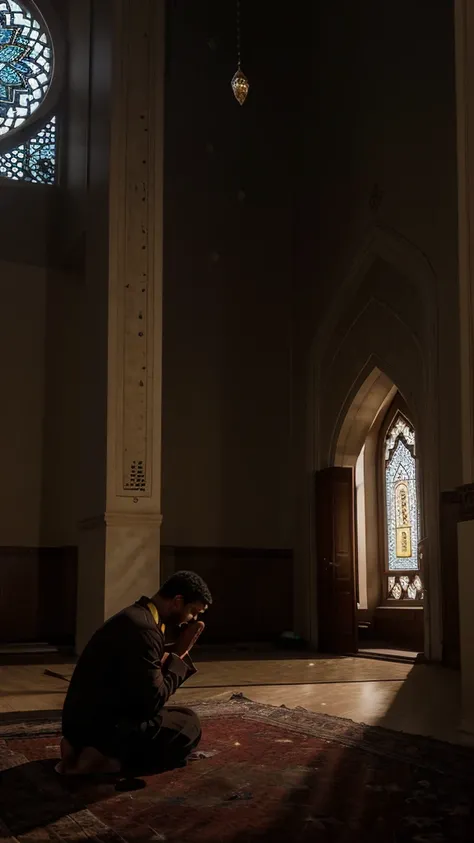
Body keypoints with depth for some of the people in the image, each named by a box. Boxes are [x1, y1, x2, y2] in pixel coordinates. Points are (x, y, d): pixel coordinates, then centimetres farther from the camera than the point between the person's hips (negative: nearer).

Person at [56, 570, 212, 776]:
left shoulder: (139, 615, 10)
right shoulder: (143, 629, -22)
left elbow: (153, 681, 15)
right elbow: (154, 700, -19)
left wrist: (179, 652, 3)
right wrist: (179, 654, -8)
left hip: (88, 720, 10)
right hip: (99, 726, -10)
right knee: (189, 725, -2)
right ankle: (109, 760, -10)